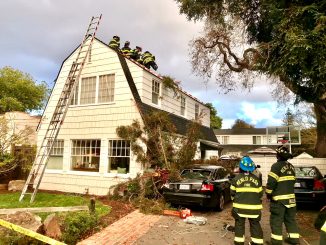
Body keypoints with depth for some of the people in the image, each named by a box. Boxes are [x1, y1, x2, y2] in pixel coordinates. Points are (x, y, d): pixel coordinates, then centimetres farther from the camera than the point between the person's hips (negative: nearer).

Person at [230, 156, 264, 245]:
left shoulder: (236, 178, -6)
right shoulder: (256, 179, 0)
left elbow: (232, 193, 1)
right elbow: (260, 194, 8)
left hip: (240, 206, -1)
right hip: (254, 207, 2)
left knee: (239, 224, 12)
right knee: (255, 224, 16)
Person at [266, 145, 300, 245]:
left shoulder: (276, 166, -16)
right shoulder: (291, 166, 8)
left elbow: (271, 182, -18)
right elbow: (292, 181, 17)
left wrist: (268, 193, -4)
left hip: (279, 199, -8)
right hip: (290, 197, 8)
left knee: (276, 221, 1)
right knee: (290, 219, 18)